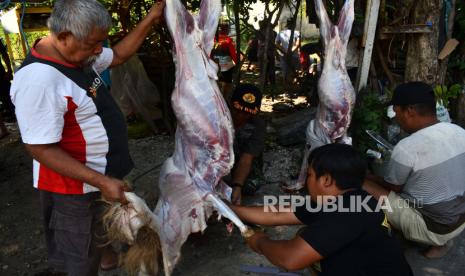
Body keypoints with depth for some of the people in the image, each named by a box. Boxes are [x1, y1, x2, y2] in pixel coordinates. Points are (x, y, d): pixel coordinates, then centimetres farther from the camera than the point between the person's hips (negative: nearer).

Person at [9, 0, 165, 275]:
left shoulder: (77, 54, -2)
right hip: (74, 186, -8)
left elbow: (119, 55, 13)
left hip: (100, 173, 9)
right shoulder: (39, 80, -29)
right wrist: (101, 182, -29)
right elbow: (42, 149, -27)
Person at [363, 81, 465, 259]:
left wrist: (365, 178, 8)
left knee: (360, 185, -12)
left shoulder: (406, 148, -27)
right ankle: (441, 240, 19)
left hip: (434, 228, -7)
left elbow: (392, 188, -10)